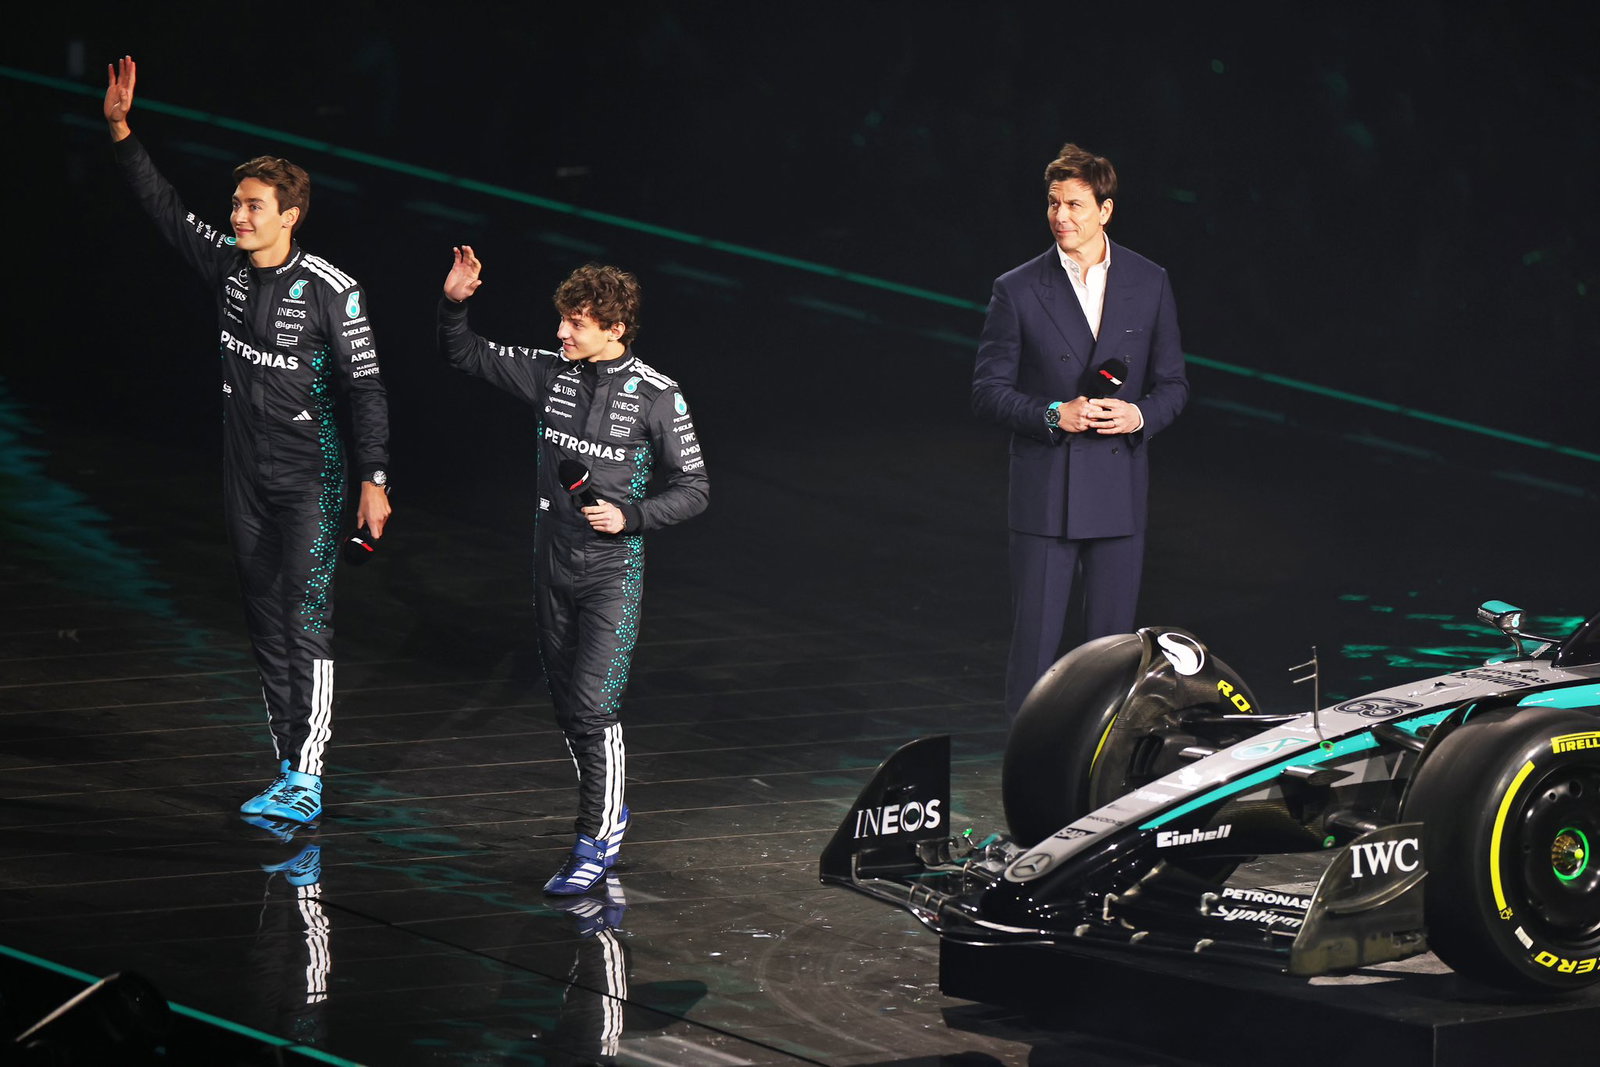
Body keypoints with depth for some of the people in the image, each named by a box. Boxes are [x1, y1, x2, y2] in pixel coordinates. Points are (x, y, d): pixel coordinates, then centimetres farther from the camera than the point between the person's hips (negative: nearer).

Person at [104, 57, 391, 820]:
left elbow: (365, 388, -13)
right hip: (245, 477, 7)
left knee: (306, 623, -10)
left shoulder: (330, 291, -15)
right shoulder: (226, 265, 2)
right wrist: (120, 130, -1)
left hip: (310, 478, -7)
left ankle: (306, 783, -10)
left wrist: (375, 481, -17)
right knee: (265, 627, 10)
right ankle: (289, 773, 17)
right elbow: (164, 208, 8)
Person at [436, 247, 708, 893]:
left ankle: (594, 842, 0)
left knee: (593, 707, -11)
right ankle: (608, 811, 32)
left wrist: (629, 515, -17)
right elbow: (465, 355, 12)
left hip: (612, 573, -5)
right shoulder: (550, 373, 2)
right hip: (552, 567, 5)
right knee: (566, 705, 13)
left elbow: (693, 490, -4)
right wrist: (454, 302, -5)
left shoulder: (655, 396, -9)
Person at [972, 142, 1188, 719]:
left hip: (1120, 493, 2)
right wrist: (1053, 415, -16)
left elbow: (1173, 384, 10)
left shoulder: (1149, 283, 5)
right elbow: (987, 391, -1)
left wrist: (1140, 414, -12)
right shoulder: (1017, 291, -1)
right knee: (1035, 640, -2)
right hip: (1043, 493, -2)